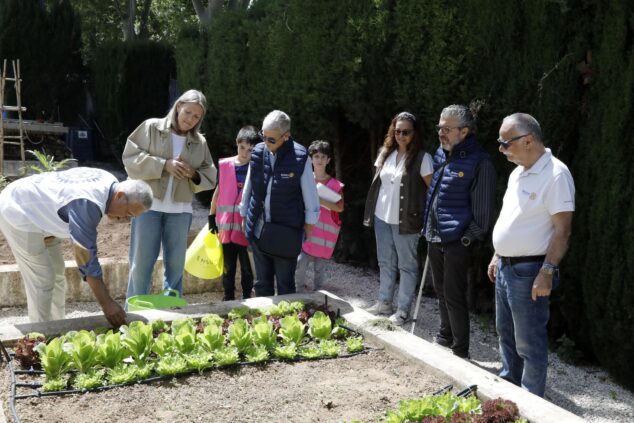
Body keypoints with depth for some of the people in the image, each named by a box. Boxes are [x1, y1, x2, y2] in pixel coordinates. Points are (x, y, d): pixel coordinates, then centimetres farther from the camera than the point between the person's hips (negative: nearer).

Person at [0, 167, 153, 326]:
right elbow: (86, 255, -33)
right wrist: (106, 303, -31)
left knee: (56, 275, 11)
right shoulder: (88, 204, -35)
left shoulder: (110, 182, -6)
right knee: (41, 281, -11)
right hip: (17, 212, -10)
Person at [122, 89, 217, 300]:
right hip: (148, 205, -3)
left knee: (176, 264, 9)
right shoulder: (151, 127, 0)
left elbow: (209, 177, 14)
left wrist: (194, 174, -8)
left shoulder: (200, 142, 10)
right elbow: (131, 158, -5)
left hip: (180, 210, 3)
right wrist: (163, 165, -15)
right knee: (142, 263, 0)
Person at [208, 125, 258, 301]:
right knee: (228, 266, 11)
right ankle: (228, 297, 21)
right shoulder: (224, 165, 2)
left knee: (247, 266, 7)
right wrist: (212, 217, 10)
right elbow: (218, 191, 10)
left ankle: (247, 297, 17)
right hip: (226, 225, 2)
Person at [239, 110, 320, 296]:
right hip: (259, 229, 4)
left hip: (286, 232, -4)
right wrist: (244, 214, 17)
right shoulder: (258, 152, -2)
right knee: (262, 281, 14)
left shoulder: (300, 157, -13)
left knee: (285, 283, 5)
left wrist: (309, 222, 3)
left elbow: (310, 192, -2)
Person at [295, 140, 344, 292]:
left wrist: (320, 201, -19)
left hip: (325, 230, 0)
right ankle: (300, 294, 7)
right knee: (300, 263, -10)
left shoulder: (335, 184, 0)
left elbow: (340, 207, -9)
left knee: (319, 266, 8)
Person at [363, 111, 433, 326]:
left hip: (405, 221, -6)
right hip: (382, 218, 6)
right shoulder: (385, 154, 8)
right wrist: (371, 212, 13)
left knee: (407, 266, 5)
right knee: (385, 263, 16)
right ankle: (384, 302, 29)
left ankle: (403, 309, 14)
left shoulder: (422, 158, -11)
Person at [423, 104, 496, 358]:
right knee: (441, 291, 20)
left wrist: (471, 238, -14)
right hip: (434, 237, 8)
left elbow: (483, 207, -13)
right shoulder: (440, 155, 9)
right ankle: (445, 336, 37)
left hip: (457, 241, -8)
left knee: (453, 296, -1)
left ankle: (460, 351, 13)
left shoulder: (478, 162, -14)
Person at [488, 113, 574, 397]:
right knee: (506, 333, 20)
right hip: (505, 267, 9)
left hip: (528, 272, -9)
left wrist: (547, 272, -23)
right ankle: (507, 385, 36)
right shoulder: (517, 173, 11)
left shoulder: (555, 174, -17)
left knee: (529, 342, 1)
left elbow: (562, 230, -20)